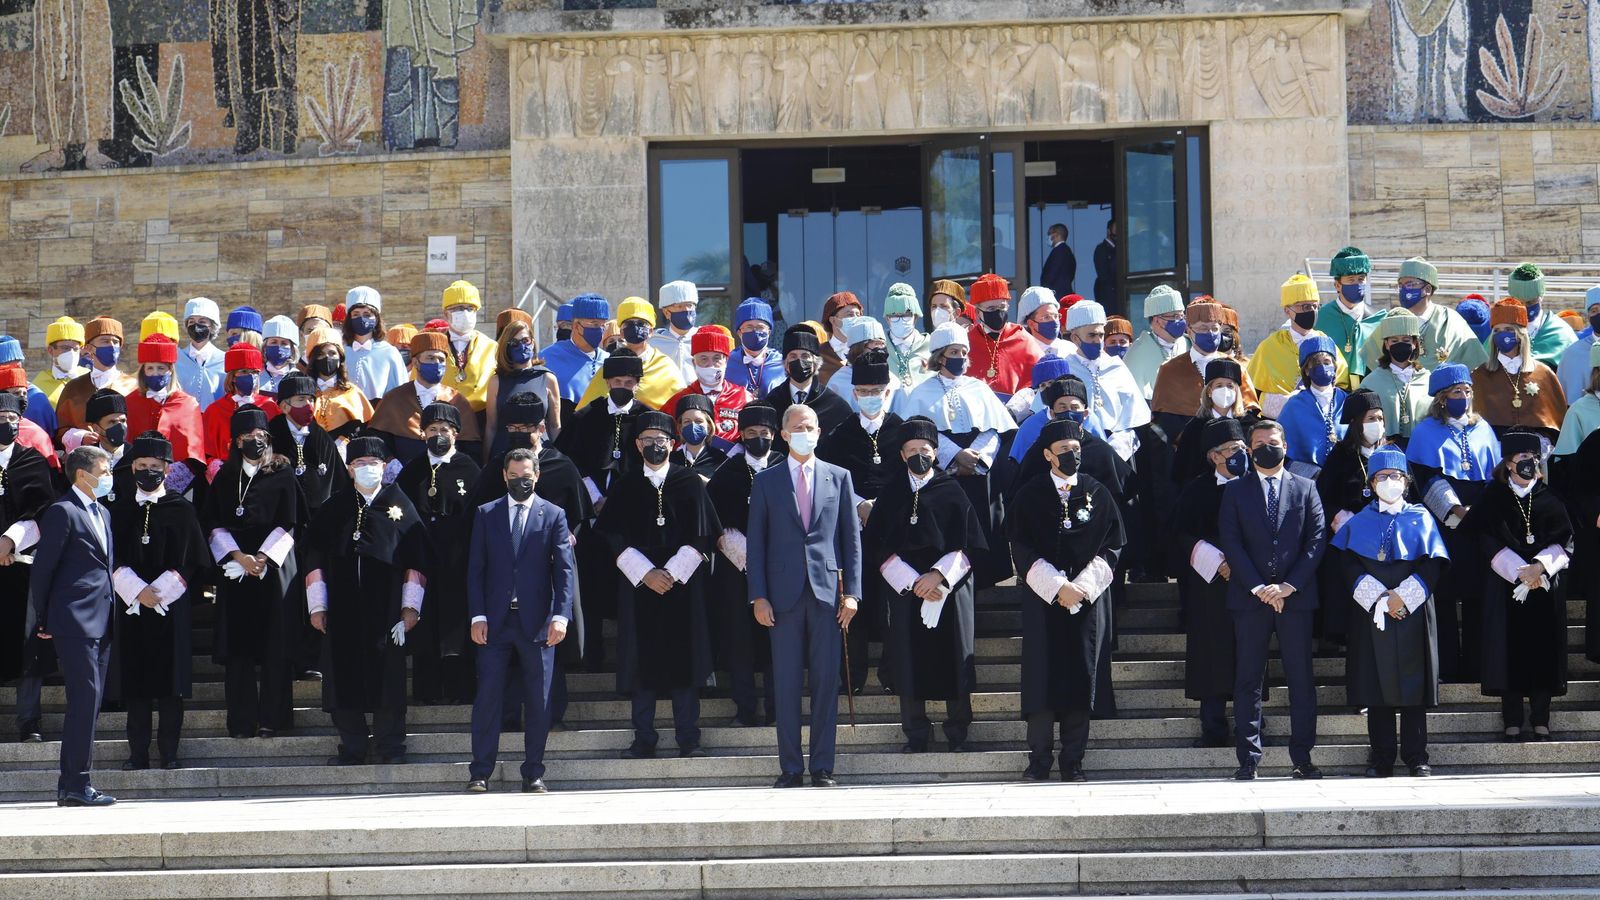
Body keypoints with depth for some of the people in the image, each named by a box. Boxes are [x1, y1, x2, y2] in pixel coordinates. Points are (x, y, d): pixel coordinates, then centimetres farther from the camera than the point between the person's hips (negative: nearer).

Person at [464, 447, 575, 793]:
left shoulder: (553, 515, 6)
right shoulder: (486, 515, 9)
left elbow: (564, 569, 0)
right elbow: (475, 569, 6)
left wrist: (561, 615, -12)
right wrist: (477, 616, -4)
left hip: (537, 622, 0)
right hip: (494, 621, 0)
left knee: (538, 702, 3)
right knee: (488, 697, -1)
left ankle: (533, 774, 10)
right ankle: (480, 773, 4)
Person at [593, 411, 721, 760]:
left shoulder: (690, 484, 5)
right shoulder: (625, 487, 8)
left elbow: (701, 536, 0)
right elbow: (614, 537, 1)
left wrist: (672, 572, -10)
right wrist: (646, 573, -11)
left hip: (683, 584, -1)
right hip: (638, 586, 1)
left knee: (684, 661, -2)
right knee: (642, 662, 0)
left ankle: (688, 740, 2)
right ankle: (644, 740, 5)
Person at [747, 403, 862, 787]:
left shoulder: (839, 478, 9)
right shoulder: (766, 481, 7)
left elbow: (852, 536, 8)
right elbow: (755, 542, 6)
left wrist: (852, 592, 0)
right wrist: (758, 596, -2)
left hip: (827, 590, 0)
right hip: (784, 593, 0)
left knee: (826, 682, 1)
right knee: (786, 683, 1)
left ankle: (822, 767, 6)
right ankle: (790, 767, 6)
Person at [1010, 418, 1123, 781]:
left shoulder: (1098, 494, 7)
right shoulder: (1030, 496, 4)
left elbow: (1112, 546, 4)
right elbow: (1022, 548, -2)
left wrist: (1080, 586, -9)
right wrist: (1057, 587, -13)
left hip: (1088, 598, 1)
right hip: (1043, 598, -1)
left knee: (1081, 678, 0)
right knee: (1042, 679, -3)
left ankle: (1073, 762, 5)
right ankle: (1039, 760, 3)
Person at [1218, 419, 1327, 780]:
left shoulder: (1305, 489, 10)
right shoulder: (1235, 491, 8)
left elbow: (1317, 538, 2)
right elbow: (1231, 543, 0)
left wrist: (1289, 585, -9)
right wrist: (1258, 587, -11)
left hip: (1295, 596, 1)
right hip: (1249, 598, 0)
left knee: (1301, 679, 1)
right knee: (1248, 680, -1)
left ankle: (1302, 757, 6)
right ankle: (1248, 760, 1)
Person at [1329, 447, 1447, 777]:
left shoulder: (1420, 518, 10)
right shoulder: (1360, 521, 11)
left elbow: (1432, 564, 1)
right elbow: (1349, 564, 0)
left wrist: (1402, 596, -11)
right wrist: (1377, 597, -13)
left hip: (1412, 612, -1)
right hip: (1370, 613, 1)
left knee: (1413, 684, -2)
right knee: (1376, 685, -1)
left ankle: (1416, 756, 3)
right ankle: (1381, 755, 4)